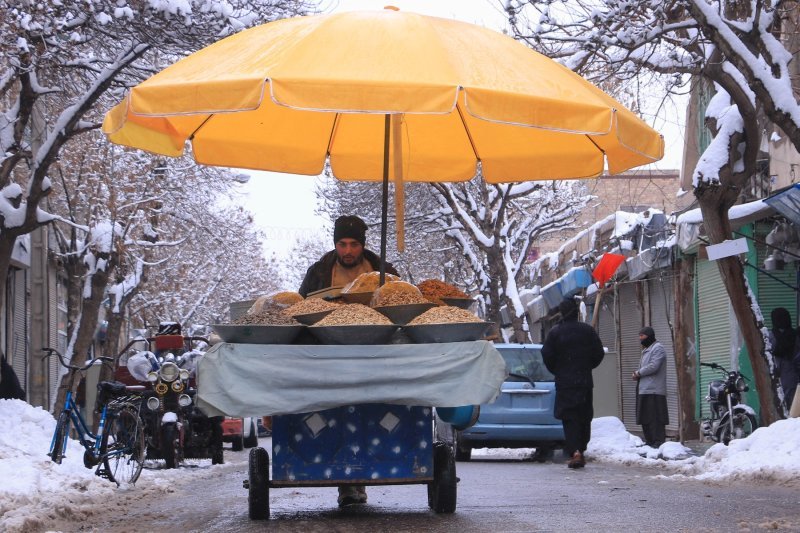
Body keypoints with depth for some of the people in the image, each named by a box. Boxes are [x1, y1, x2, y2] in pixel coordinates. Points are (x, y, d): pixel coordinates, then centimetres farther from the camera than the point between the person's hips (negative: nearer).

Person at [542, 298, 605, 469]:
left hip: (564, 382, -2)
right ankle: (581, 450, 17)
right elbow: (599, 354, 4)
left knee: (569, 418, -4)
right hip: (585, 381, 2)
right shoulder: (588, 331, 2)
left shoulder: (555, 333, -5)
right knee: (584, 417, 13)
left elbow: (547, 356, -4)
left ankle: (574, 452, -18)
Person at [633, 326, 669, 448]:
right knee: (645, 418, 11)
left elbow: (653, 366, -19)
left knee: (655, 418, -11)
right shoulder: (646, 350, 23)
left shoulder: (658, 348, -8)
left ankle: (659, 441, -11)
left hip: (654, 391, -10)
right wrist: (637, 373, 5)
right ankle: (649, 441, 18)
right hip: (644, 390, 10)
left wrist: (638, 373, -9)